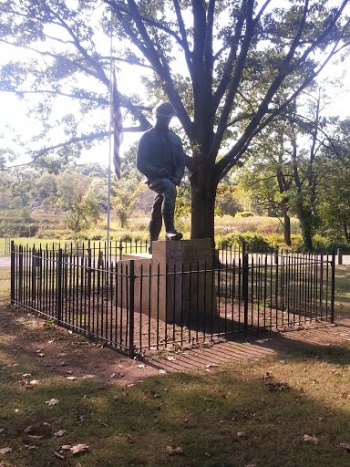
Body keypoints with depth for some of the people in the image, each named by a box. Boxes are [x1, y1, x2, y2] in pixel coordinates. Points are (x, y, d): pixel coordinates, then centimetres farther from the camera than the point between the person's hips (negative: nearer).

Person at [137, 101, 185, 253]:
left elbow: (181, 162, 16)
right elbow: (141, 163, -4)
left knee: (157, 212, 12)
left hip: (170, 180, 5)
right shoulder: (147, 137, 3)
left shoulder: (175, 139, 19)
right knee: (170, 190, -36)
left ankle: (153, 246, 23)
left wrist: (177, 177, -5)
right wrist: (156, 171, -21)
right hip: (155, 179, -5)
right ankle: (169, 230, -43)